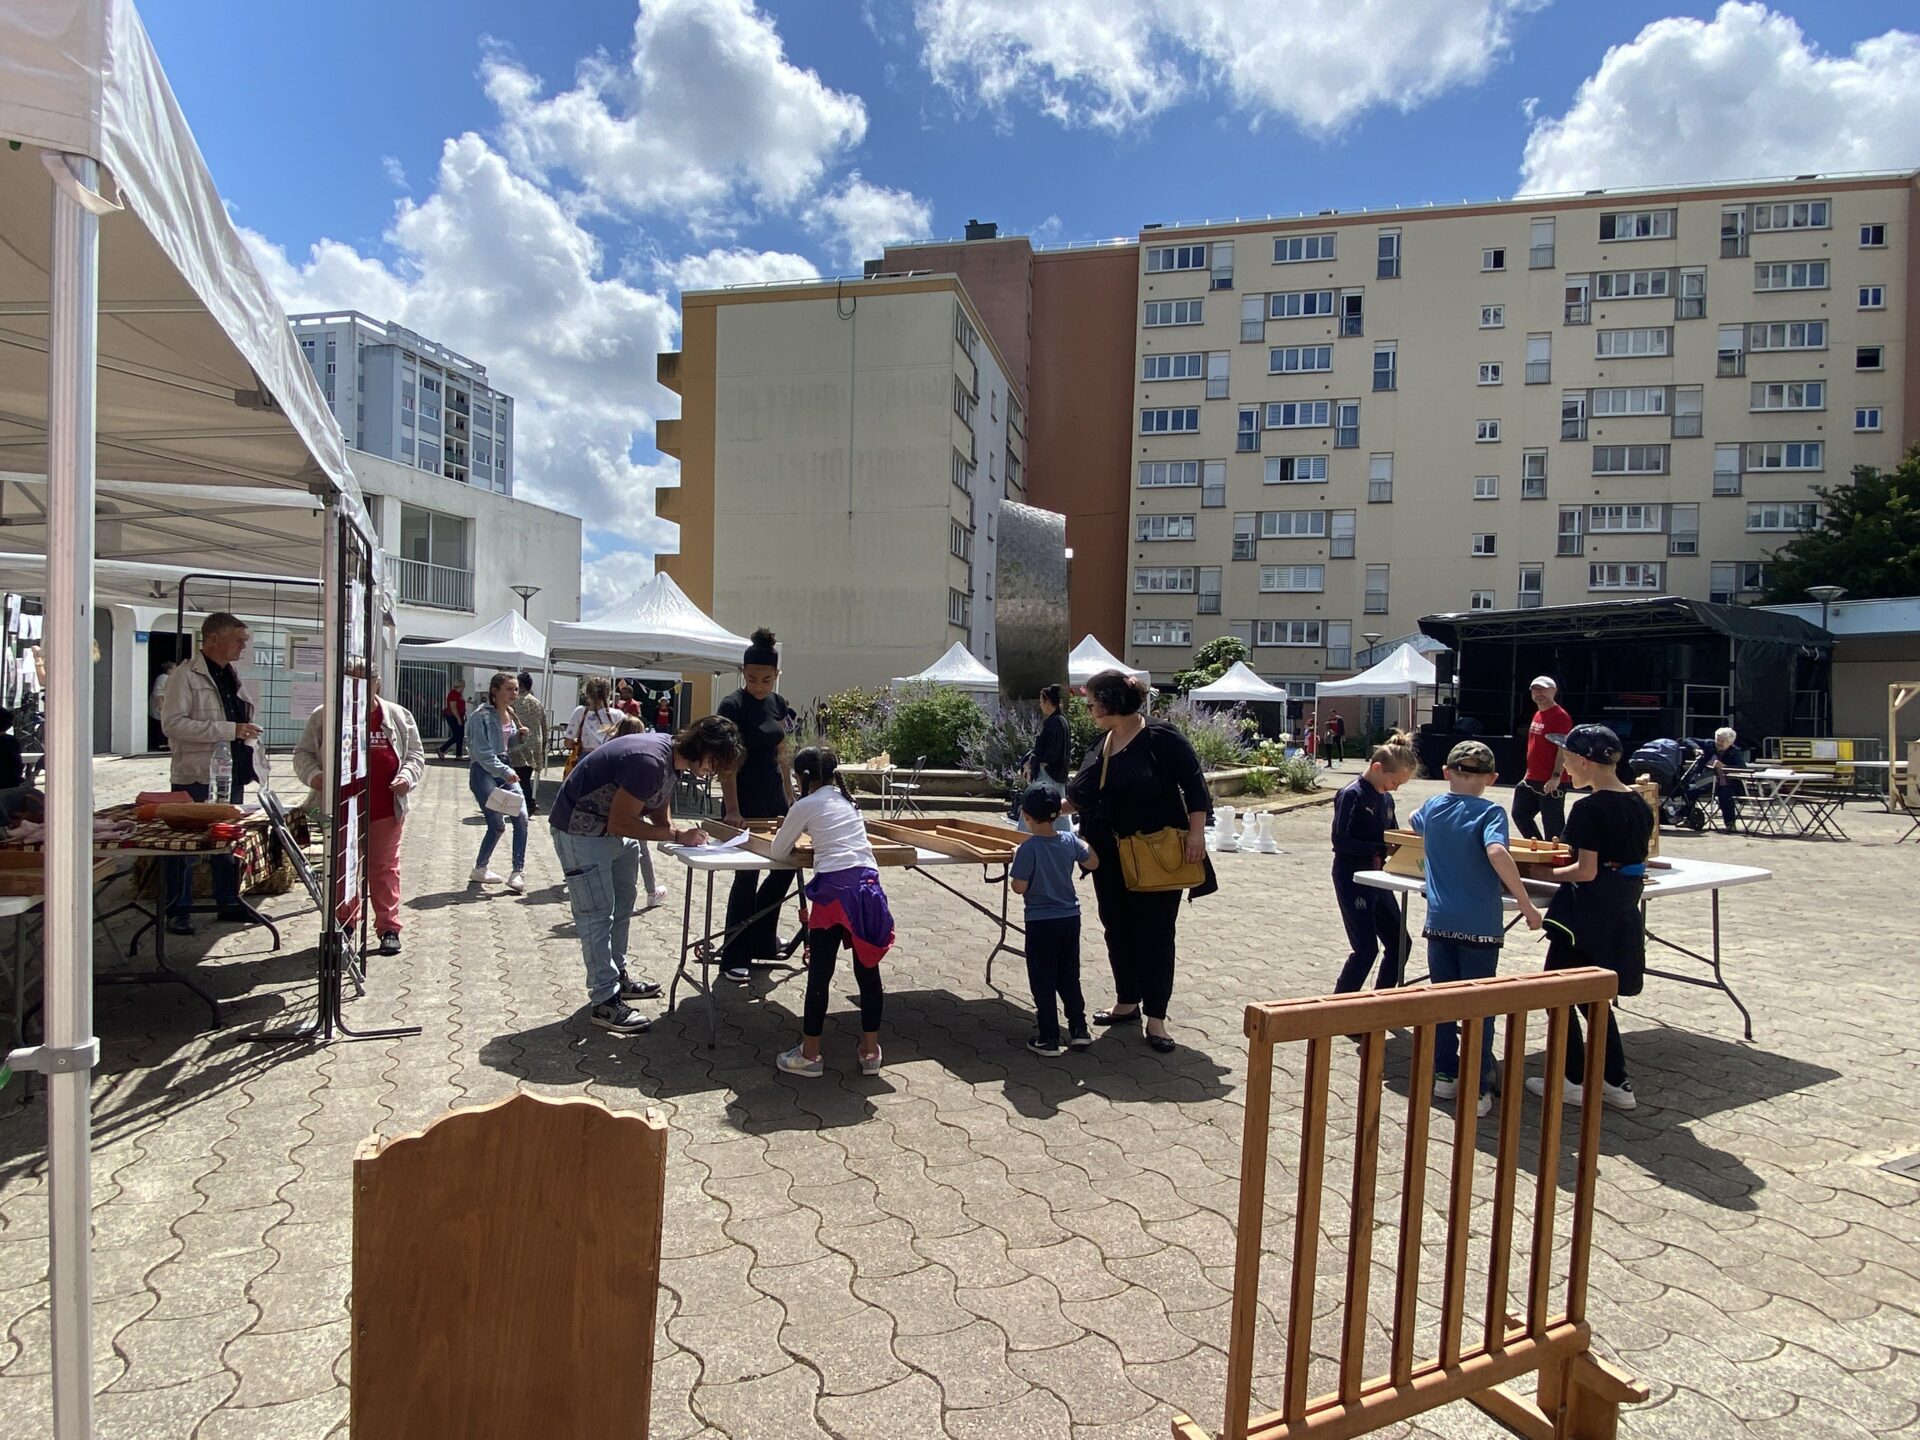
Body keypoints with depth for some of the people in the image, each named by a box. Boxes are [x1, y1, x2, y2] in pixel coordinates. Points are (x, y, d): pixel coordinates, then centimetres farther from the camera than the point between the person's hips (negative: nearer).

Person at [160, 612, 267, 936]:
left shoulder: (237, 678, 15)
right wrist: (229, 730, -23)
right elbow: (172, 723, -19)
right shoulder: (185, 675, -9)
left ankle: (228, 902, 25)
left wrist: (256, 756, 14)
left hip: (233, 773, 7)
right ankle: (178, 910, 11)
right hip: (196, 775, -7)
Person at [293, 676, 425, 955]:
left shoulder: (399, 717, 5)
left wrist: (407, 777, -9)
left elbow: (415, 754, 10)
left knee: (384, 868, 4)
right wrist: (312, 774, -12)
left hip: (385, 810, 0)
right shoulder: (324, 716, 4)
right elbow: (303, 752, 8)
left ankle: (389, 927, 10)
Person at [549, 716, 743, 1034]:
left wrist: (683, 835, -14)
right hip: (581, 830, -10)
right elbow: (620, 823, -28)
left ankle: (618, 975, 34)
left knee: (622, 906, 19)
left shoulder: (670, 754, -3)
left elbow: (659, 810, 5)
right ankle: (605, 1001, 1)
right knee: (597, 914, -6)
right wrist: (676, 836, -24)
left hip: (616, 828, 10)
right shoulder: (650, 761, -33)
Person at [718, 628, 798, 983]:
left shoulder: (778, 703, 6)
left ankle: (761, 940, 28)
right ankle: (733, 958, 10)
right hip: (744, 803, -7)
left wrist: (790, 798, 11)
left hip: (774, 799, 7)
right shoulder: (733, 706, -15)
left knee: (785, 865, 11)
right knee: (747, 876, -2)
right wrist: (732, 810, -26)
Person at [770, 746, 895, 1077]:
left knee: (819, 973, 5)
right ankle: (871, 1052, 20)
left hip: (834, 889, -5)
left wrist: (787, 835, 31)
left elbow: (778, 853, 11)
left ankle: (809, 1055, 15)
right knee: (868, 971, 11)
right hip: (868, 884, 6)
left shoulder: (805, 805, 3)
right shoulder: (847, 800, 20)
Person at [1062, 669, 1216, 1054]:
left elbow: (1193, 783, -13)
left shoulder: (1161, 738, -13)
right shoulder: (1102, 744, 9)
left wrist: (1196, 831, -20)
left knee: (1155, 933, 1)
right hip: (1112, 858, 7)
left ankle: (1156, 1018, 10)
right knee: (1117, 929, 14)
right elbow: (1083, 796, 17)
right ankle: (1127, 1003, 30)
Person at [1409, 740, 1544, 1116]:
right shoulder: (1490, 813, -10)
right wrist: (1526, 904, -24)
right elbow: (1497, 853, -29)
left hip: (1439, 922, 4)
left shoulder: (1432, 808, 6)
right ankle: (1476, 1089, 10)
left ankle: (1444, 1075, 24)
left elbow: (1415, 826, 30)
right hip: (1479, 925, -4)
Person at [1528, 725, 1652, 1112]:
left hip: (1587, 914, -8)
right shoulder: (1640, 804, 5)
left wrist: (1546, 872, -5)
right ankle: (1616, 1082, 23)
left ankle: (1573, 1080, 16)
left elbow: (1586, 871, -20)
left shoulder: (1589, 808, -19)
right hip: (1623, 914, 8)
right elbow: (1638, 862, 13)